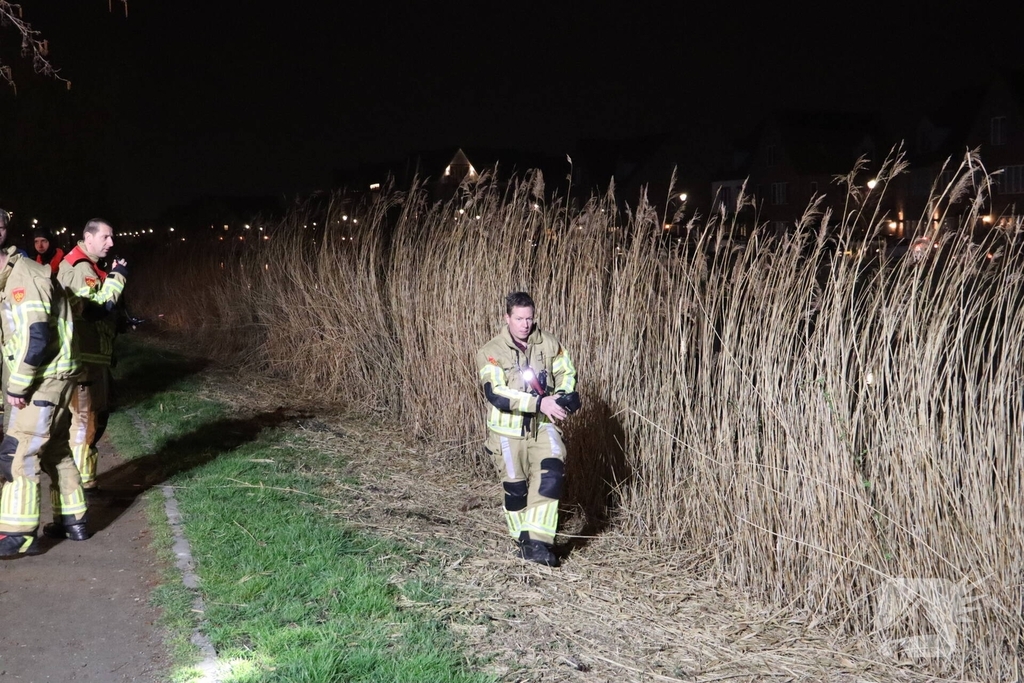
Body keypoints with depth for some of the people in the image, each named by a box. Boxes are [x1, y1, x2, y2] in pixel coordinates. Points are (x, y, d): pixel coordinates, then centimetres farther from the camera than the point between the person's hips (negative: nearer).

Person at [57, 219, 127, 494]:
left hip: (94, 354, 11)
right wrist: (116, 277, -18)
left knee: (97, 415, 16)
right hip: (83, 357, -11)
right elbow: (94, 308, -24)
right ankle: (80, 484, -1)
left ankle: (83, 477, 26)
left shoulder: (88, 267, 19)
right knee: (84, 417, -7)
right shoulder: (78, 268, -14)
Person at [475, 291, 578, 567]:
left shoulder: (548, 343, -1)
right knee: (515, 487, 9)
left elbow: (567, 372, 11)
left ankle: (538, 542, -16)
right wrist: (540, 402, -30)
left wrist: (564, 395, -12)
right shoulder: (491, 352, -11)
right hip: (508, 430, -2)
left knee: (551, 474, -20)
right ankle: (523, 541, 33)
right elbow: (497, 395, -23)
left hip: (542, 425, 2)